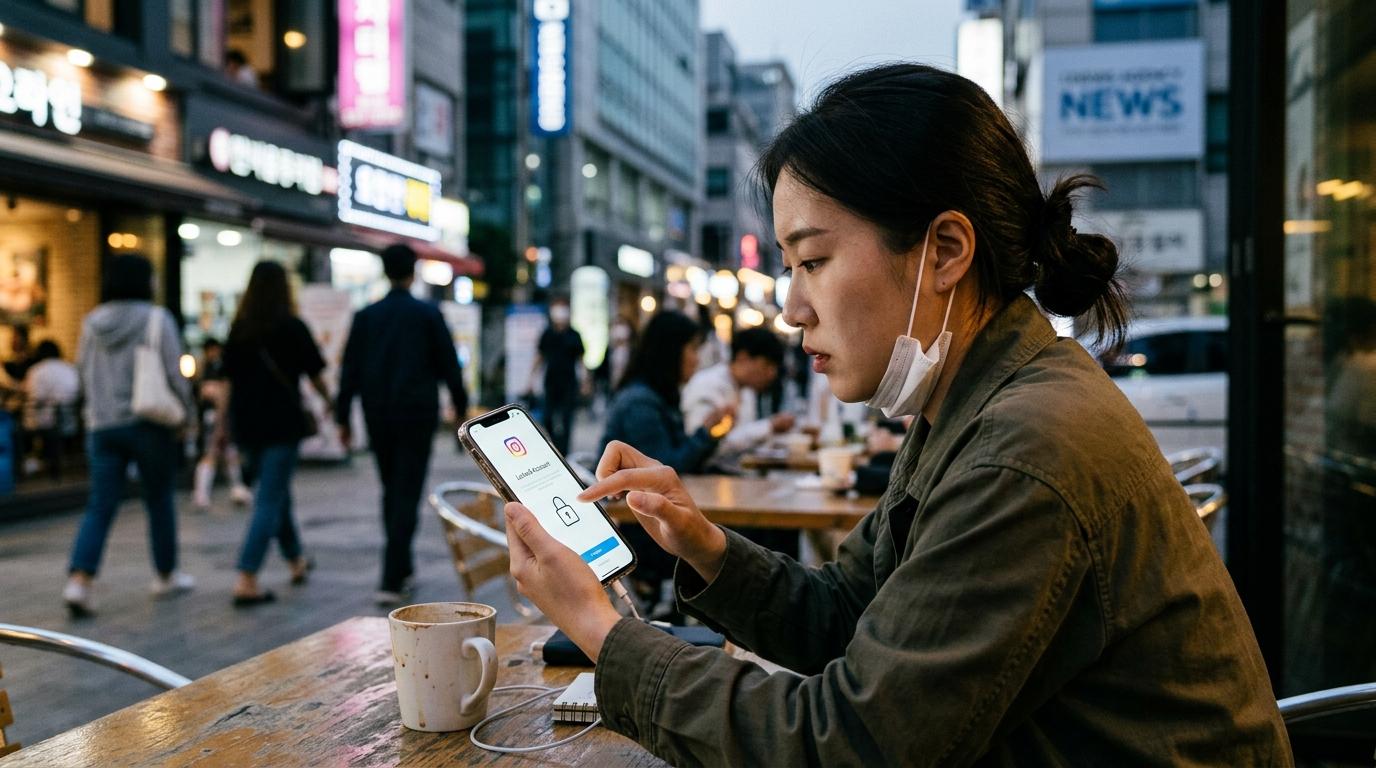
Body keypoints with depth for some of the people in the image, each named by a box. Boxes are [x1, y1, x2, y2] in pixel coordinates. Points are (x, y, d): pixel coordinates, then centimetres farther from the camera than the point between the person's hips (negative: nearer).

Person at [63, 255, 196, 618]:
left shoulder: (91, 323, 7)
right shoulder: (156, 318, -8)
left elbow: (83, 373, 12)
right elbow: (174, 373, -9)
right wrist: (184, 411, 4)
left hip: (102, 425, 4)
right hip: (149, 423, -4)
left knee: (100, 506, 3)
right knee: (159, 500, 10)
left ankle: (79, 581, -10)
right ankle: (166, 576, 22)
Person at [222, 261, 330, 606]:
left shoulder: (239, 328, 6)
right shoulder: (293, 327, -7)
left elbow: (229, 380, 8)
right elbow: (315, 376, -1)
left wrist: (222, 423, 14)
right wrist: (331, 402, 16)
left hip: (246, 423, 5)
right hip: (282, 422, -5)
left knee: (276, 494, 20)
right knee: (270, 501, -4)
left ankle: (297, 561, 35)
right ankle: (246, 581, -10)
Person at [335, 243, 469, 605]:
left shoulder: (366, 316, 4)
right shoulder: (428, 314, -3)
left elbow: (350, 369, 4)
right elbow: (448, 363, 0)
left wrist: (343, 417, 9)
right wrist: (460, 405, 12)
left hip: (378, 415, 3)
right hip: (418, 413, -3)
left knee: (392, 490, 18)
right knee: (407, 494, -4)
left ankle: (401, 568, 27)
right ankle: (392, 581, -10)